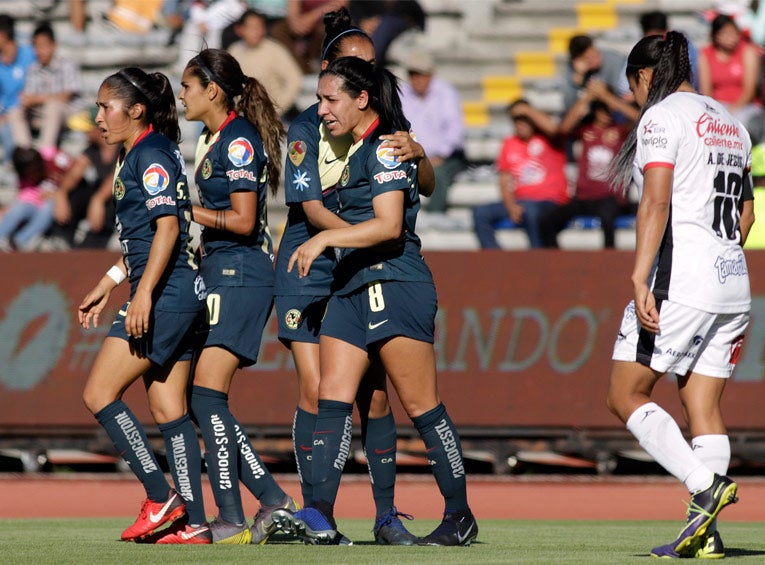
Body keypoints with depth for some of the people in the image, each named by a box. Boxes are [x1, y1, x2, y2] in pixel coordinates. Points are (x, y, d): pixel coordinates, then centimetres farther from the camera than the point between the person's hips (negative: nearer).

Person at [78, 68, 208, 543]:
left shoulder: (150, 154, -11)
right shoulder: (141, 154, 19)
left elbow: (167, 226, -19)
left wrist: (143, 295, -23)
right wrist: (108, 284, 27)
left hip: (165, 292, -10)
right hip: (180, 293, 10)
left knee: (100, 393, -7)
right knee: (170, 409, 7)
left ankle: (162, 500, -8)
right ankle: (195, 524, 3)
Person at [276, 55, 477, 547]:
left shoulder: (386, 148, -10)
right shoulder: (356, 150, 18)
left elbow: (389, 225, -20)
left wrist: (325, 239, -21)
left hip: (395, 285, -9)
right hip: (352, 286, 9)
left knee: (422, 406, -4)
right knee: (333, 398, -5)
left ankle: (460, 516, 4)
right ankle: (320, 515, -14)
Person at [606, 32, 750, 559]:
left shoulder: (662, 116, -5)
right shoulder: (730, 122, 20)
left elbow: (657, 203, -16)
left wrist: (640, 282, -22)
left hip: (681, 277, -8)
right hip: (733, 278, 8)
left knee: (626, 396, -2)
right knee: (703, 405, 6)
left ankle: (705, 484, -19)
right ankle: (705, 532, -3)